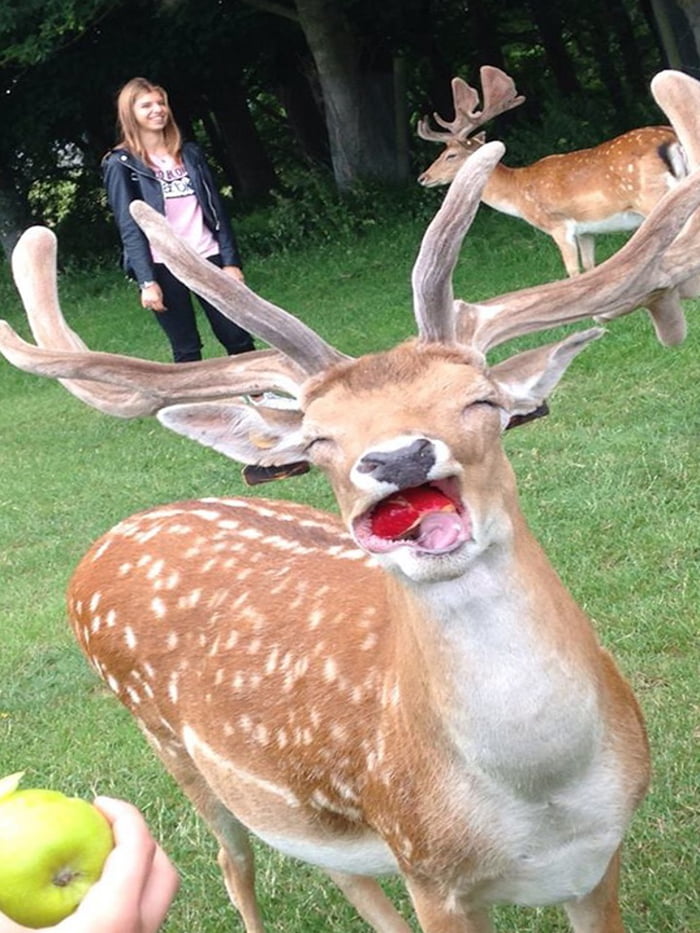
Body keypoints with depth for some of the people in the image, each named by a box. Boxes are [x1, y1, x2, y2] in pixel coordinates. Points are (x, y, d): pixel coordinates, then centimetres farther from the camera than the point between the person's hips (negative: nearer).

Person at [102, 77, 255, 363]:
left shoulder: (190, 153, 13)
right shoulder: (121, 164, 0)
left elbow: (216, 209, 11)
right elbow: (129, 227, -6)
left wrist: (231, 260, 3)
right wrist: (147, 281, -14)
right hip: (164, 266, -3)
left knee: (239, 339, 3)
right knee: (187, 351, 2)